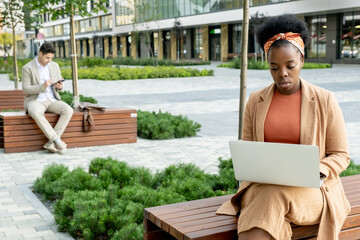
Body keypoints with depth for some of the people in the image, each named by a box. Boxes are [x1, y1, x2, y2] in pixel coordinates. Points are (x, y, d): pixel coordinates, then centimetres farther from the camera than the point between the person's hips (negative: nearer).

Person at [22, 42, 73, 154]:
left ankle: (51, 143, -27)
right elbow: (25, 90, -10)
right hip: (35, 101, -4)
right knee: (36, 113, -41)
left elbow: (59, 86, 12)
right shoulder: (27, 68, -6)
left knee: (68, 110, -27)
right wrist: (42, 86, -26)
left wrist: (59, 86, -15)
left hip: (52, 101, 4)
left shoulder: (55, 66, 6)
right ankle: (57, 141, -35)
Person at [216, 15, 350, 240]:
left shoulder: (325, 101, 0)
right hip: (262, 186, 2)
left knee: (274, 195, -37)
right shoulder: (256, 101, 8)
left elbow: (340, 156, 3)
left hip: (313, 190, -1)